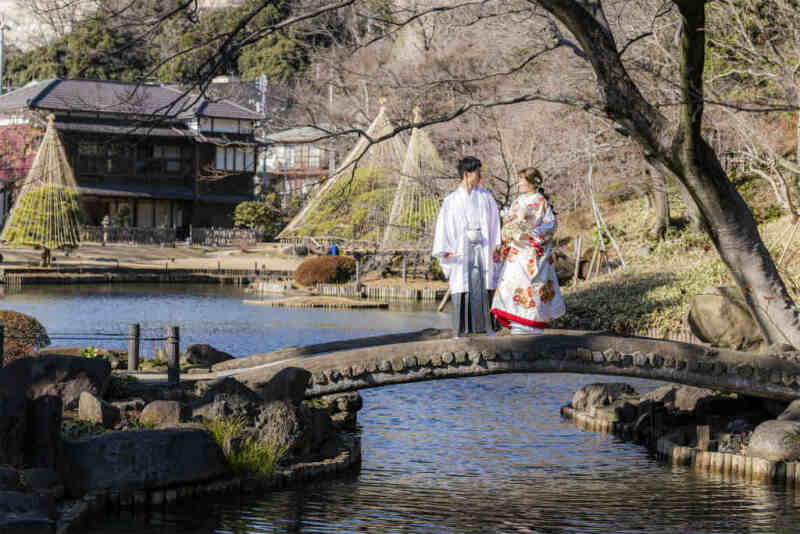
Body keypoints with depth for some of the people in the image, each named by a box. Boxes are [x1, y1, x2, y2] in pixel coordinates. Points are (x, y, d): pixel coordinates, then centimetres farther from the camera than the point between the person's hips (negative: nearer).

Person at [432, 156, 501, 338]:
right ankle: (462, 331, 0)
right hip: (461, 252, -2)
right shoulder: (451, 201, 3)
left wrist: (497, 247, 1)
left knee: (484, 288, -1)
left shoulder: (486, 197, 8)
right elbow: (443, 226, 2)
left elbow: (494, 223, 9)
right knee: (462, 291, -4)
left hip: (483, 250, 2)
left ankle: (485, 327, 5)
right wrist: (445, 252, -6)